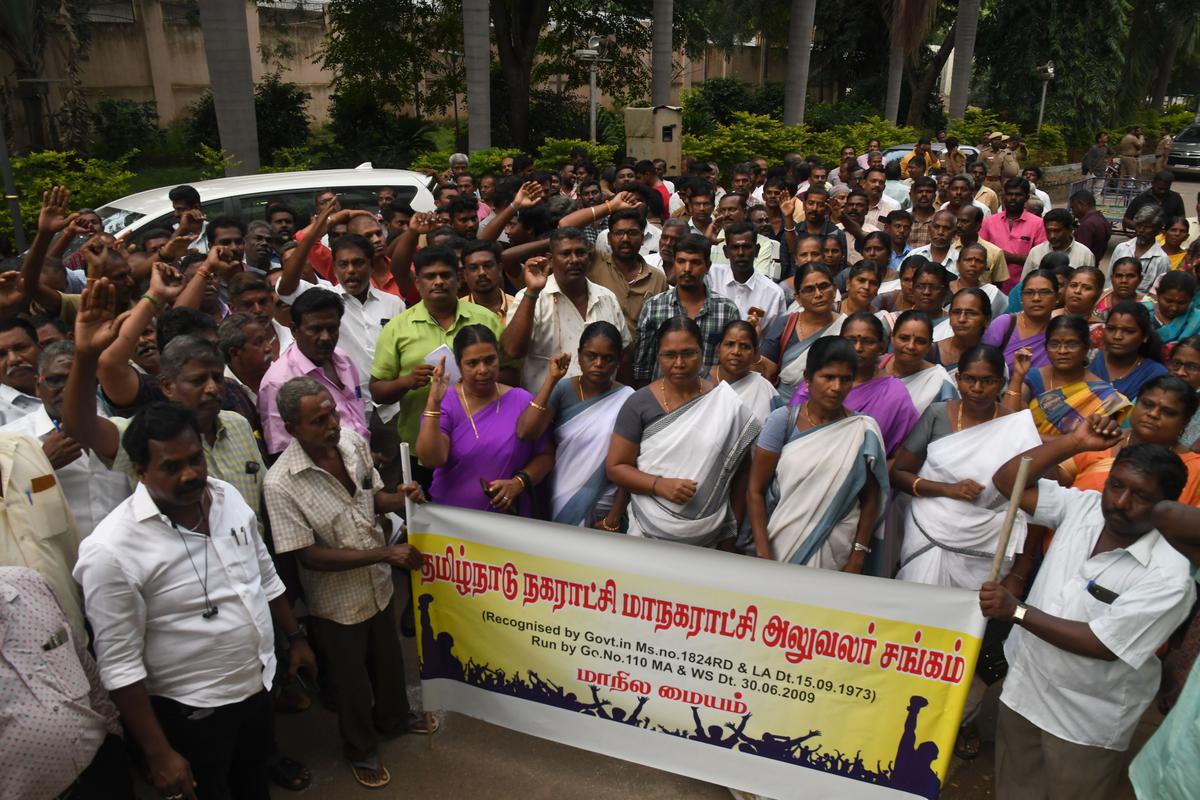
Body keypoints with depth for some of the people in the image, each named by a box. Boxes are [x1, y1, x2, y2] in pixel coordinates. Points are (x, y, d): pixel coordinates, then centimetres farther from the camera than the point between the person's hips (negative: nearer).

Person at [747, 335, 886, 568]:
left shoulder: (864, 430, -3)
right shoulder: (782, 420, -7)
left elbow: (870, 499, 1)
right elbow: (755, 491, -7)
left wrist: (858, 557, -5)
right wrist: (763, 555, -13)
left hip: (836, 554, 1)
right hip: (781, 545, -1)